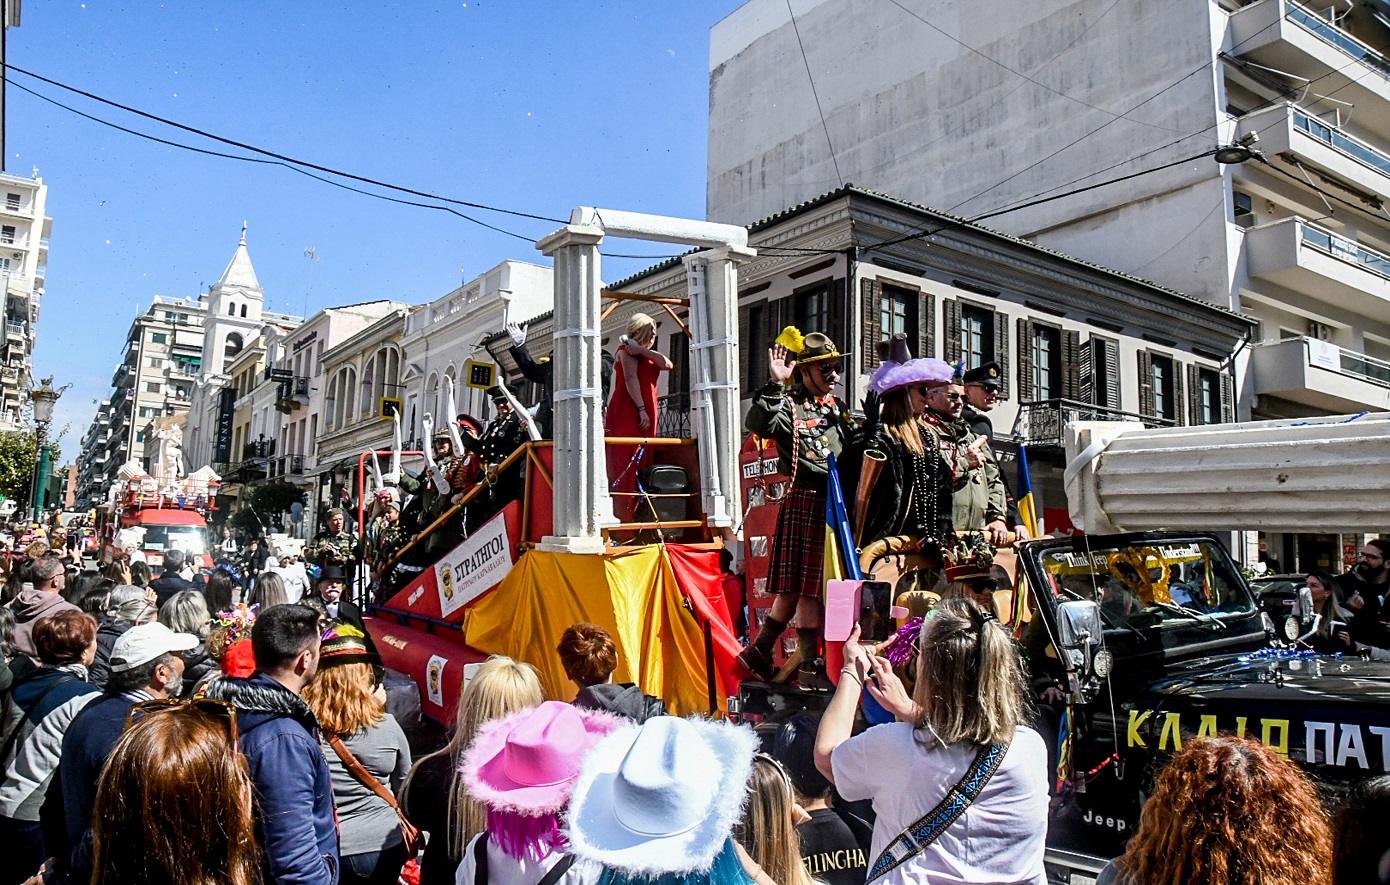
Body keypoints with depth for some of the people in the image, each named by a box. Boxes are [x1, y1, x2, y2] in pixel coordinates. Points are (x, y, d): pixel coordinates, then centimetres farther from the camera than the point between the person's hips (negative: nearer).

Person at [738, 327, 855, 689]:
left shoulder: (837, 406, 20)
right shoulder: (789, 404, -4)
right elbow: (759, 424, -24)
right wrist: (775, 384, -30)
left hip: (836, 504, 8)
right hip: (806, 503, -8)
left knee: (797, 586, 13)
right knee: (806, 585, -4)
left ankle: (758, 652, 25)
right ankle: (811, 666, 4)